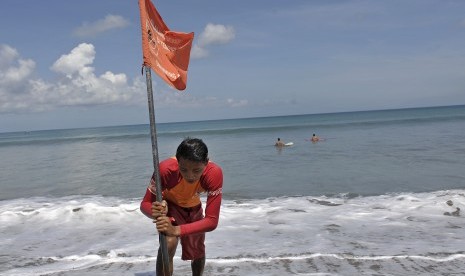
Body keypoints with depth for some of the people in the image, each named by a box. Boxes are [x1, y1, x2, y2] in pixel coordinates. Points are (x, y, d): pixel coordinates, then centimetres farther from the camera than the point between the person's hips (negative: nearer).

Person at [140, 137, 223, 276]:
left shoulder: (214, 173, -40)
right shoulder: (166, 169, -42)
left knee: (198, 252, 20)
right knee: (169, 244, -30)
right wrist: (155, 212, -53)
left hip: (193, 207, 2)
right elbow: (145, 203, -29)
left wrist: (176, 230, -52)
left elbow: (212, 221, -38)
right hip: (168, 204, -2)